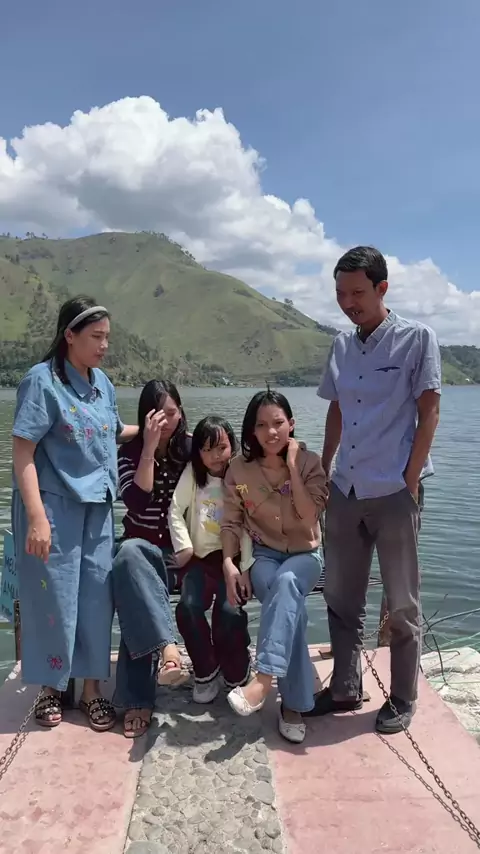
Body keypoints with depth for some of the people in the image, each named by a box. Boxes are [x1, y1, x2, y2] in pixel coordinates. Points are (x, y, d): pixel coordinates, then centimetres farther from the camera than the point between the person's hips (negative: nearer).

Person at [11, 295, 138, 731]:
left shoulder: (102, 382, 7)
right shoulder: (42, 381, -12)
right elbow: (23, 452, -16)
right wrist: (37, 517, -22)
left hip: (97, 507, 6)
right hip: (54, 507, -6)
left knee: (96, 597, 9)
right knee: (54, 597, 5)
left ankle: (92, 689, 25)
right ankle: (52, 687, 27)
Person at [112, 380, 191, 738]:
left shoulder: (193, 448, 3)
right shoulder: (131, 452, 2)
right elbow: (136, 501, -14)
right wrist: (150, 448, -19)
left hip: (183, 551, -1)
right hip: (144, 548, 1)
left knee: (137, 602, -32)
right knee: (129, 555, -39)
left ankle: (137, 699, -29)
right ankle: (168, 647, -48)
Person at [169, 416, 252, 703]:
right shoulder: (192, 474, 6)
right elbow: (175, 511, 4)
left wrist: (241, 567, -18)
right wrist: (183, 547, -6)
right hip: (201, 558, 2)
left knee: (229, 612, -24)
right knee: (188, 608, -21)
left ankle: (237, 677, 4)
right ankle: (206, 672, 5)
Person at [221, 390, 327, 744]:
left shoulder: (310, 462, -5)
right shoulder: (239, 469, -3)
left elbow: (310, 518, -17)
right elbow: (231, 523, 0)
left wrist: (292, 467, -19)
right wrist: (229, 563, -16)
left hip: (304, 555, 0)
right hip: (263, 556, 1)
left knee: (286, 582, -37)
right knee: (292, 605, -31)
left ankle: (264, 678, -38)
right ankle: (295, 704, -22)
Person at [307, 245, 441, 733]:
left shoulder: (416, 338, -5)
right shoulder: (342, 346, 10)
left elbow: (429, 411, -7)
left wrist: (410, 481, -11)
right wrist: (321, 471, 13)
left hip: (394, 493, -5)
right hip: (344, 492, 5)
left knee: (402, 604, 8)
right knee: (341, 597, 13)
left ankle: (402, 700, 24)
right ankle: (345, 688, 29)